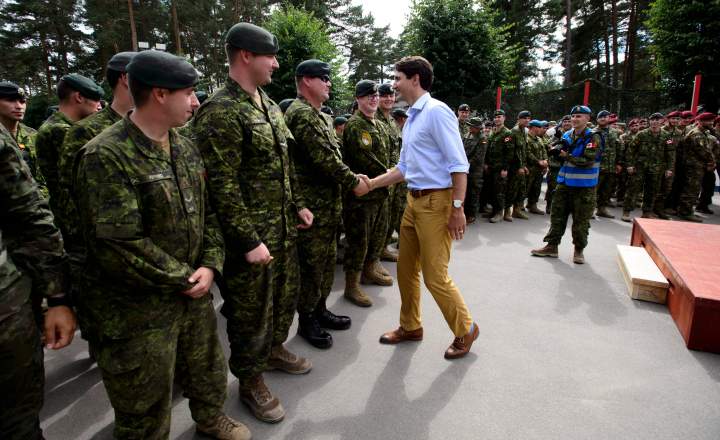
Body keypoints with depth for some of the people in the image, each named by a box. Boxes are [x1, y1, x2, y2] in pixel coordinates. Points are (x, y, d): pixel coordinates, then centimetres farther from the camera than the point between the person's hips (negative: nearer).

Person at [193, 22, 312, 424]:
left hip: (284, 228, 9)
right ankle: (250, 381, 28)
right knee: (251, 310, 7)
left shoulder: (270, 106, 11)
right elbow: (222, 187, -21)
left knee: (286, 294, 21)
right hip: (252, 236, -8)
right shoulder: (221, 113, -17)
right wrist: (249, 241, -21)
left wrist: (298, 206, 17)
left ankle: (274, 350, 45)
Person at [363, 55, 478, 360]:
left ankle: (465, 330, 20)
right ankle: (410, 327, 33)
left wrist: (457, 208, -21)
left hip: (436, 201, -9)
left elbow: (459, 164, -17)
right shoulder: (411, 118, 15)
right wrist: (370, 184, 16)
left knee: (435, 276, -2)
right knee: (406, 269, 15)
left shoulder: (436, 111, -12)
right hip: (414, 200, 9)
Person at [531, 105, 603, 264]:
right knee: (557, 215, 9)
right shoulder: (566, 135, 8)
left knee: (581, 220, 4)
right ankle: (551, 246, 18)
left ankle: (579, 250, 18)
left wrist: (567, 156, -15)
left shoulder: (593, 137, -10)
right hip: (564, 184, 5)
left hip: (584, 187, -5)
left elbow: (587, 161, -19)